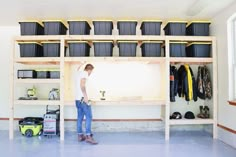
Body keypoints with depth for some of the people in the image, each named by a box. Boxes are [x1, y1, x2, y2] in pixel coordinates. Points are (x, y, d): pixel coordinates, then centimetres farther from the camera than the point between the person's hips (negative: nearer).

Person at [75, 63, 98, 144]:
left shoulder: (79, 73, 18)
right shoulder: (85, 73, -7)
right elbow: (82, 85, -22)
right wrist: (85, 96, -23)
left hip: (77, 99, 9)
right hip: (82, 99, -9)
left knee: (80, 117, 10)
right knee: (88, 116, -8)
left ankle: (80, 135, 14)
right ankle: (88, 136, -11)